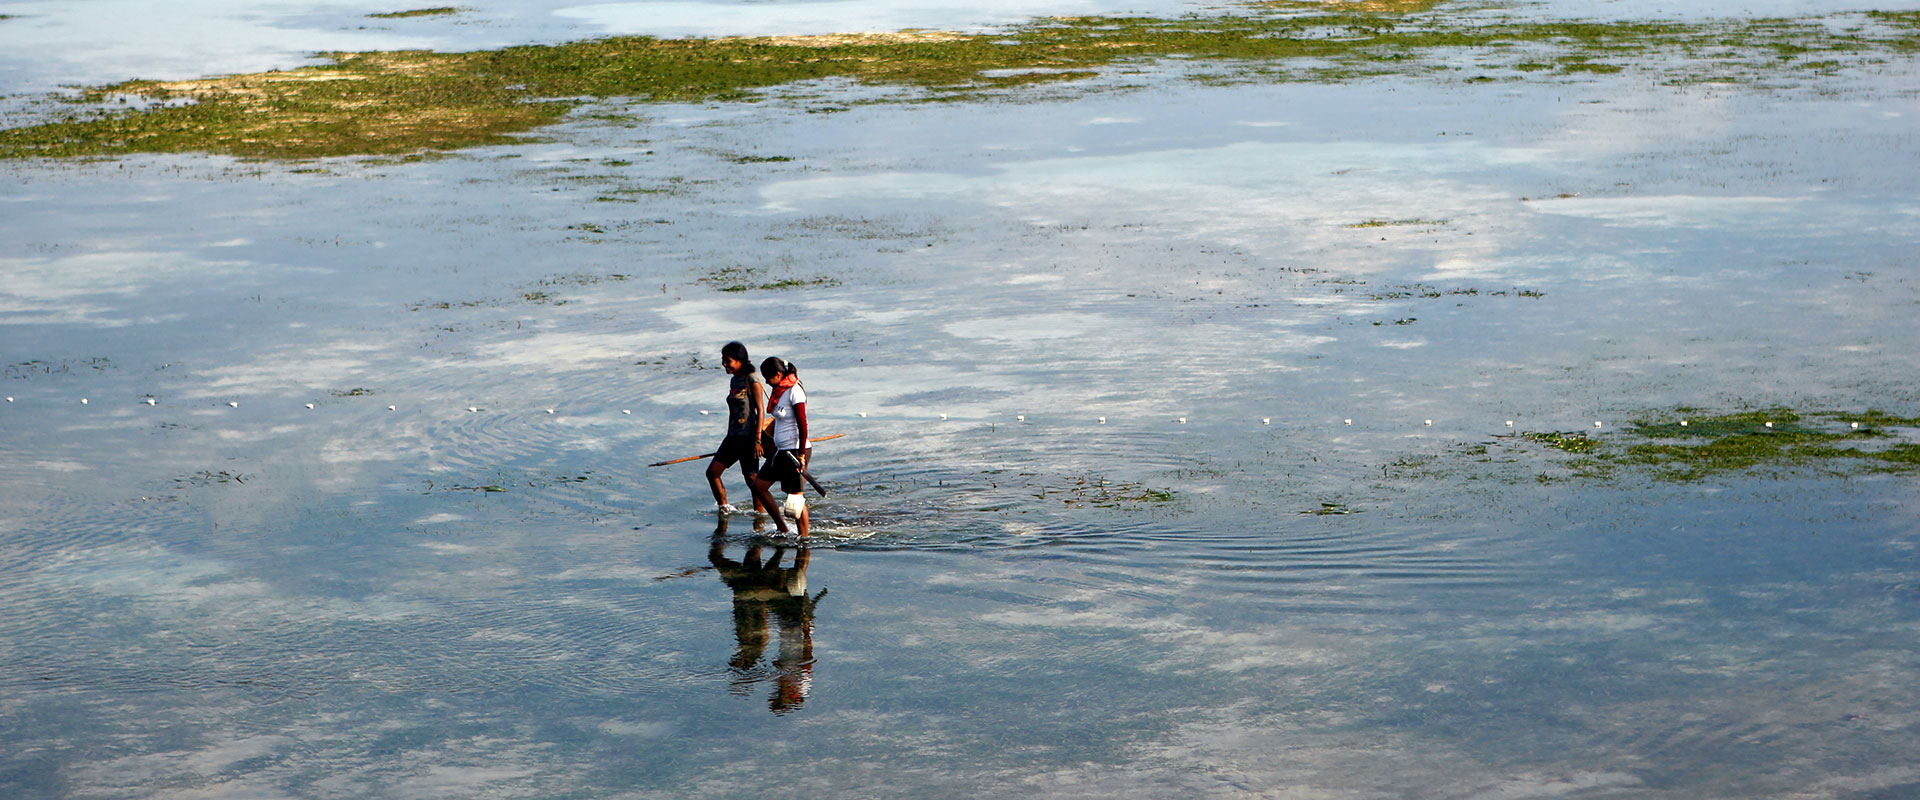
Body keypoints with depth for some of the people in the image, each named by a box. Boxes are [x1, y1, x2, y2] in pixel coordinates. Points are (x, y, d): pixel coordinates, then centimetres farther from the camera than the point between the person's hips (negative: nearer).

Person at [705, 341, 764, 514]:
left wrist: (758, 440, -18)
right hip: (733, 437, 8)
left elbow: (760, 411, -13)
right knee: (712, 471, -1)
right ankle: (724, 508, 10)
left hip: (748, 437, -8)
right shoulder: (734, 381, 13)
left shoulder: (752, 380, -10)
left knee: (752, 479, -3)